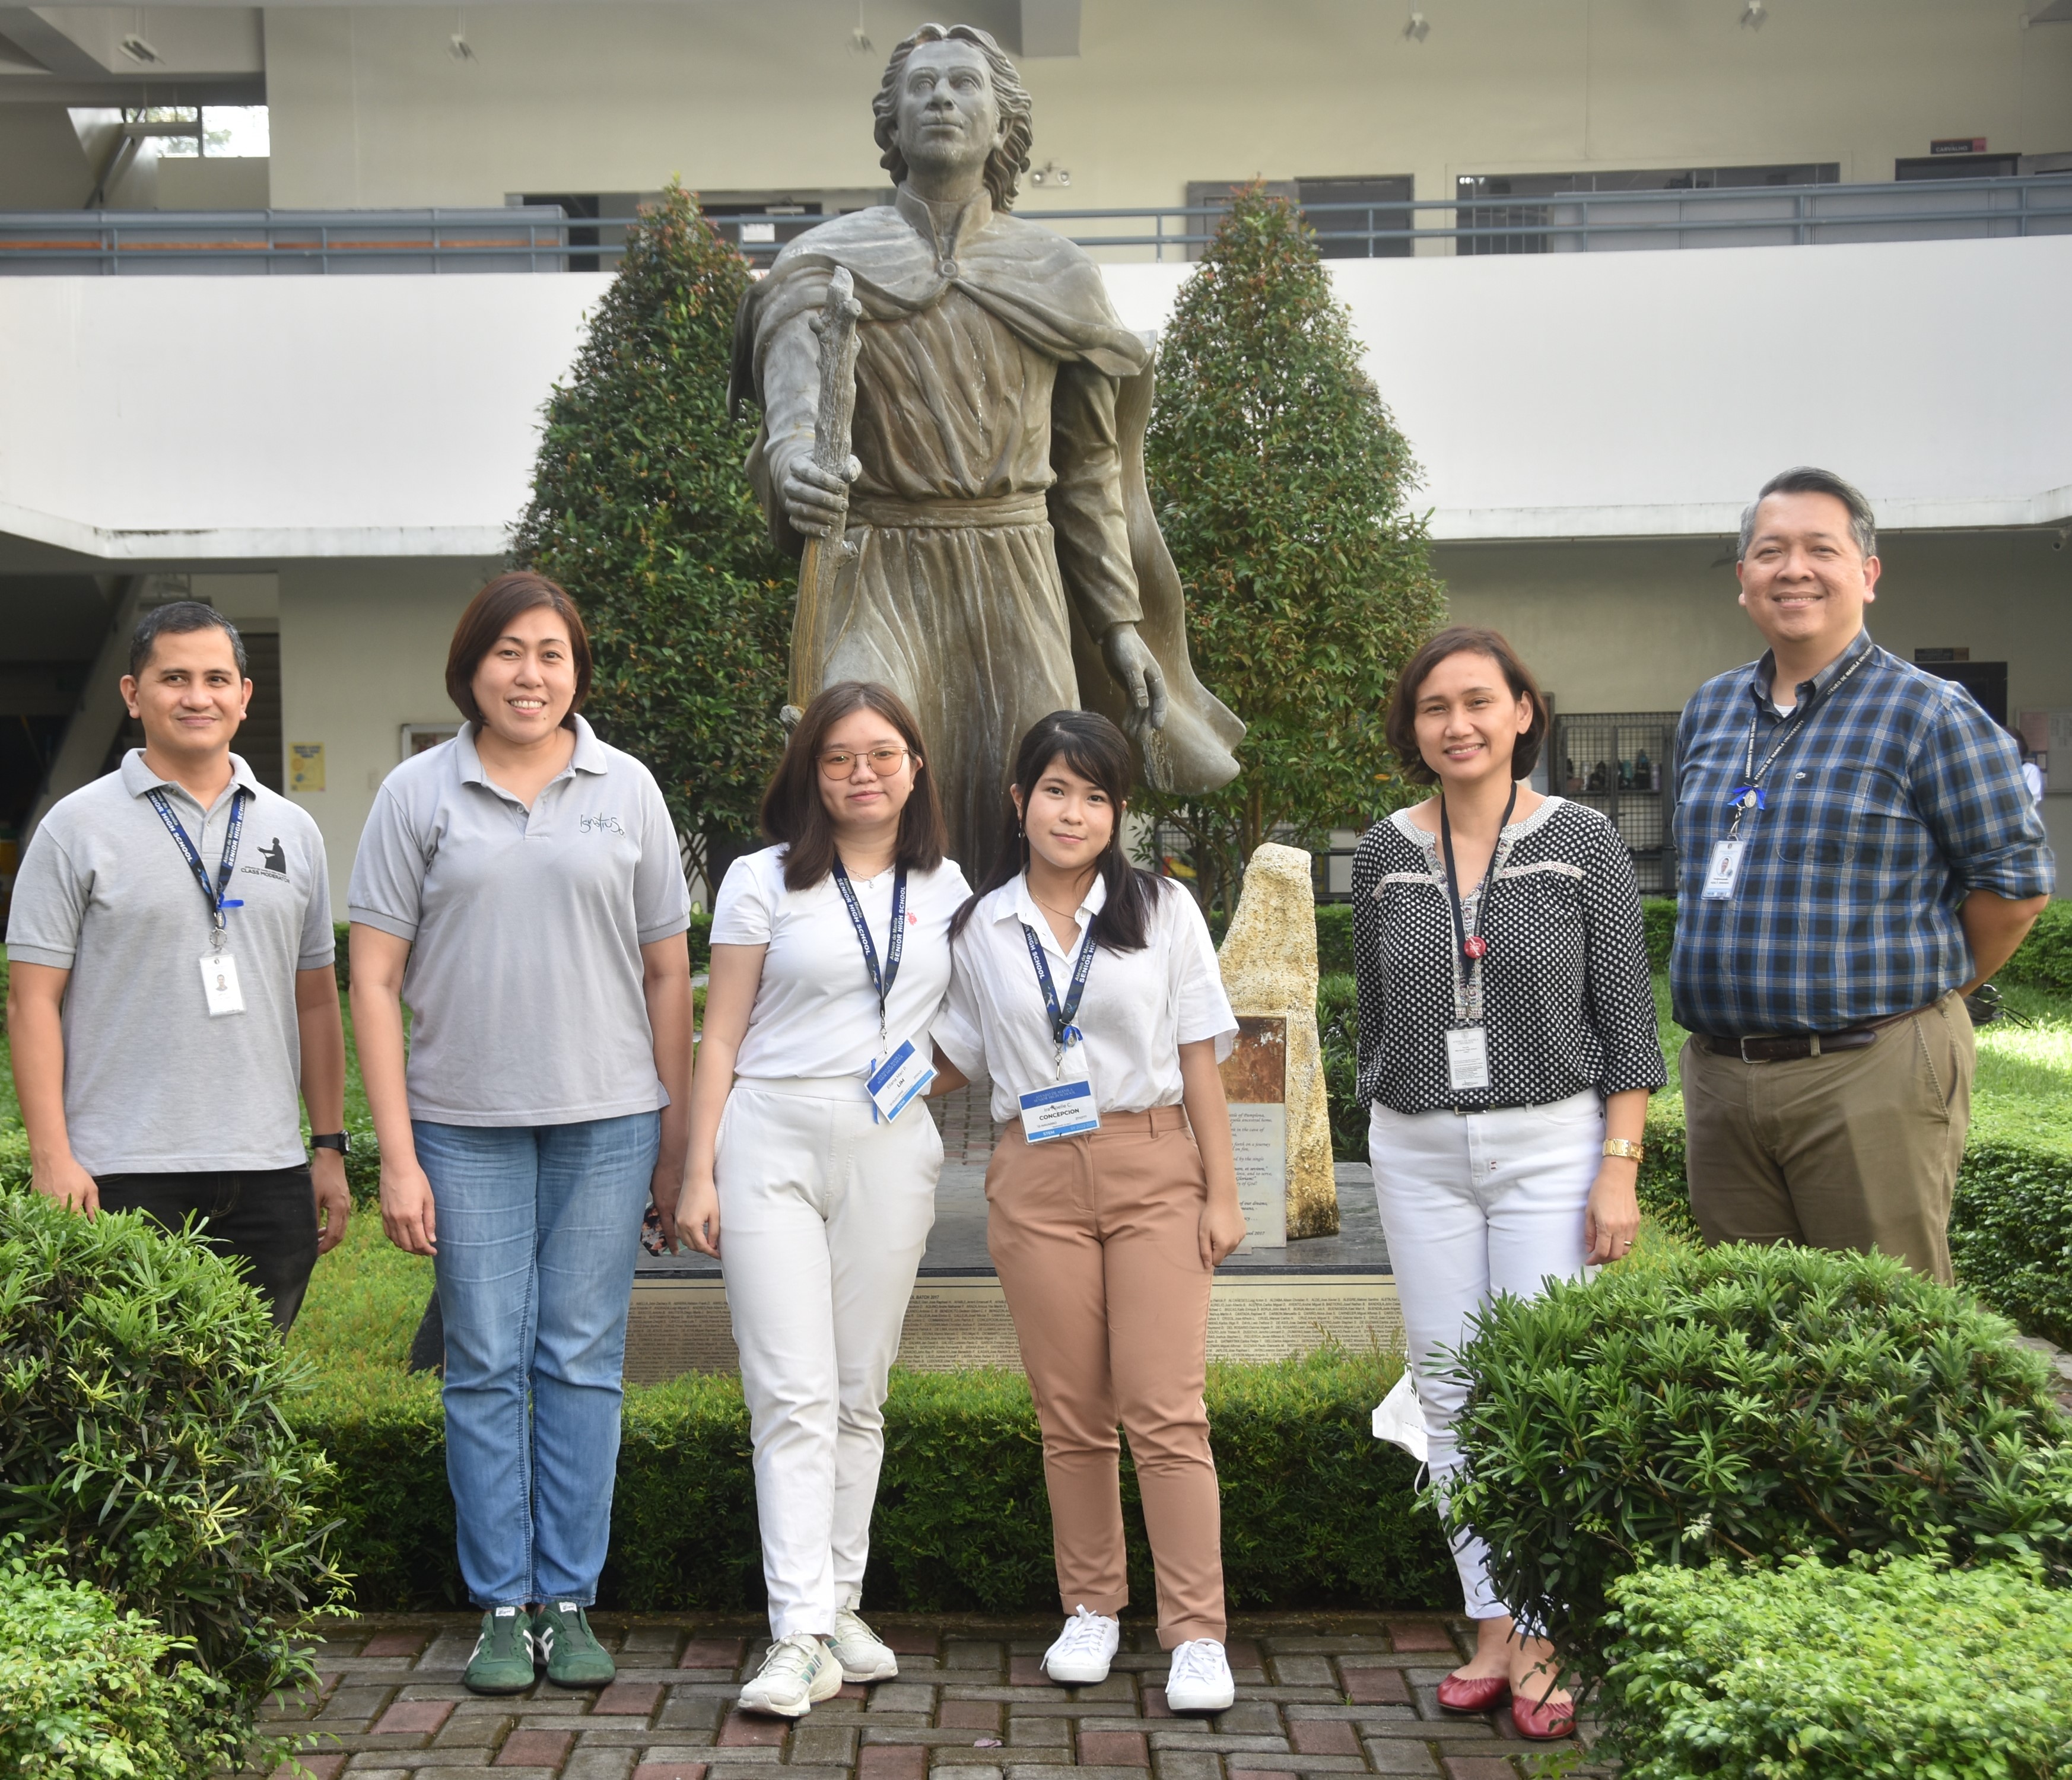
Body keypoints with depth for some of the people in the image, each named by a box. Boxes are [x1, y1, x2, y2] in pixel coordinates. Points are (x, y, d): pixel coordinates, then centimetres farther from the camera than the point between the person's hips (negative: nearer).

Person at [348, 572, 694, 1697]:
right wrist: (397, 1155, -5)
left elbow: (667, 972, 9)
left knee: (582, 1361, 5)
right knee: (486, 1365, 3)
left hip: (606, 1117, 1)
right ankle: (500, 1606, 14)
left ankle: (570, 1601, 15)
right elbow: (374, 981, 1)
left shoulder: (626, 790, 6)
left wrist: (676, 1137, 6)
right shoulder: (418, 794, 2)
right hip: (465, 1125, -1)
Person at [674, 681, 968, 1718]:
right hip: (773, 1140, -3)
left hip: (890, 1153, 3)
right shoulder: (764, 881, 1)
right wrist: (700, 1172, -4)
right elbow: (720, 1036, 1)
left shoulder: (946, 889, 10)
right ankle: (800, 1639, -9)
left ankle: (842, 1606, 19)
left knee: (860, 1394, 8)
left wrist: (924, 1077, 4)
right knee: (795, 1394, -8)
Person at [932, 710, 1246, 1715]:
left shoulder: (1162, 910, 5)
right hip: (1037, 1181, 2)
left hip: (1153, 1168, -2)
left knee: (1166, 1412, -7)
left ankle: (1197, 1634, -2)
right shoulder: (980, 929, 8)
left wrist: (1222, 1191, 0)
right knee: (1071, 1413, 7)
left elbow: (1199, 1057, 4)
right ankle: (1091, 1610, 21)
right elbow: (955, 1060, 17)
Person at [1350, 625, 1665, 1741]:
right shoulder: (1383, 857, 5)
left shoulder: (1581, 844, -3)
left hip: (1549, 1145, -3)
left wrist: (1620, 1168, -8)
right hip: (1418, 1156, 3)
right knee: (1450, 1397, 6)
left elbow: (1628, 1021, -3)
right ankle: (1490, 1631, 16)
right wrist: (1388, 1132, 13)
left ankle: (1543, 1647, 7)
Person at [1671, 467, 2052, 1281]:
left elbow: (2015, 886, -5)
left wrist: (1919, 990, 4)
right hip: (1719, 1076, 6)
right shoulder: (1709, 712, 14)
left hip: (1870, 1078, -6)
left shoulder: (1928, 714, -5)